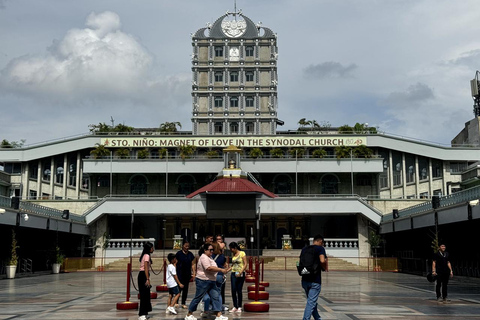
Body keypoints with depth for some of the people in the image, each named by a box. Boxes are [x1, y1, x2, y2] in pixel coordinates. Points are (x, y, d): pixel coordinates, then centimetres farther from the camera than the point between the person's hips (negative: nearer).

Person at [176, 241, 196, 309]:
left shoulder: (190, 254, 10)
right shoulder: (179, 253, -2)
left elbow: (193, 264, 12)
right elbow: (175, 263, -2)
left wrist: (194, 273, 4)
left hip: (187, 274, 4)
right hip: (180, 274, -4)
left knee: (186, 289, 7)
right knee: (179, 288, -8)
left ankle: (183, 303, 14)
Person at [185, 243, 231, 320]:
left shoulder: (209, 257, 16)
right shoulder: (204, 257, -17)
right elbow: (209, 268, -29)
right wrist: (221, 270, -30)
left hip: (211, 282, 9)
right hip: (203, 281, -9)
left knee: (216, 297, -1)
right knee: (197, 298, 1)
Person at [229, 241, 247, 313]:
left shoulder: (242, 253, -6)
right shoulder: (233, 254, 11)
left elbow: (245, 264, -10)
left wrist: (240, 273, -19)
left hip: (240, 274, -4)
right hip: (233, 274, 5)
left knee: (239, 291, 0)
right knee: (233, 290, -2)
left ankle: (239, 307, 9)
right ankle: (235, 307, 6)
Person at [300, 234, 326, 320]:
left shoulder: (304, 249, 12)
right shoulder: (320, 248, -5)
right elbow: (322, 261, -21)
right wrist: (324, 267, -2)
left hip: (305, 280, 6)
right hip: (315, 280, -6)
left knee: (311, 301, 19)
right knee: (311, 302, -3)